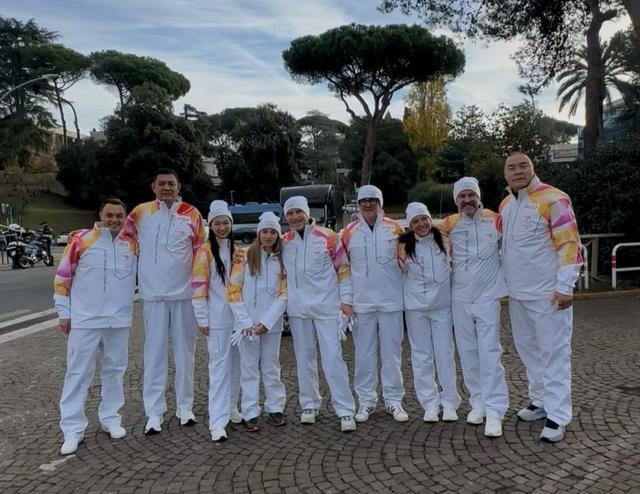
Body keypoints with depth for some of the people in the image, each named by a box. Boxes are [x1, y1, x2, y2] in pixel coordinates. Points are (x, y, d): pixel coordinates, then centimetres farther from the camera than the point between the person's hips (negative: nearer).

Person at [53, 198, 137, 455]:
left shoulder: (132, 244, 3)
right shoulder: (81, 240, -6)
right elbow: (62, 277, -1)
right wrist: (63, 312, 0)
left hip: (119, 320, 3)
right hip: (84, 319, -3)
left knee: (114, 369, 12)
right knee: (79, 372, 2)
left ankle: (110, 418, 27)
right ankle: (73, 429, 12)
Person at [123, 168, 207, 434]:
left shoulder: (192, 215, 1)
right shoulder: (140, 213, 0)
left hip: (184, 293, 1)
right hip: (153, 295, 0)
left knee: (184, 351, 9)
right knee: (154, 352, 3)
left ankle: (185, 406, 22)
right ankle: (154, 413, 11)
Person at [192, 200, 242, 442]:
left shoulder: (236, 250, 12)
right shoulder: (205, 251, -5)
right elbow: (198, 287, -8)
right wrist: (202, 319, -10)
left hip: (238, 315, 6)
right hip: (218, 318, -5)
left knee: (236, 364, 12)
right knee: (220, 365, -7)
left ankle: (230, 408, 28)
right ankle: (217, 421, -4)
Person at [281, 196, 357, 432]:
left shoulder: (327, 237, -4)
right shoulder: (284, 242, 7)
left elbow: (343, 268, -1)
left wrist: (345, 299, -4)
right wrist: (284, 301, 11)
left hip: (327, 307, -4)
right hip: (297, 309, 4)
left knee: (333, 357, -6)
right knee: (304, 358, 11)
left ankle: (346, 410, 1)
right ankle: (310, 404, 25)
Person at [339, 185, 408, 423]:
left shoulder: (395, 229, 2)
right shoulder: (348, 232, 4)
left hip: (391, 300, 0)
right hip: (361, 302, 1)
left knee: (392, 352, 6)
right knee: (364, 353, 8)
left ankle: (394, 399, 19)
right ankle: (366, 400, 20)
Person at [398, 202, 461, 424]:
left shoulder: (444, 239, -3)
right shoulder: (405, 245, -4)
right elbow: (401, 270, 7)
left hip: (442, 304, 0)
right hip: (415, 306, 0)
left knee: (445, 354, 5)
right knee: (421, 356, 7)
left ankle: (449, 401, 19)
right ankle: (430, 403, 19)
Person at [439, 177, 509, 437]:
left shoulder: (495, 220, -3)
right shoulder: (449, 224, 2)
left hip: (487, 296, -3)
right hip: (459, 298, 3)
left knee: (489, 352, -5)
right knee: (468, 353, 10)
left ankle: (494, 411, 0)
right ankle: (478, 402, 23)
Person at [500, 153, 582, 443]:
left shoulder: (553, 199, -11)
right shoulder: (505, 204, 11)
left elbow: (569, 243, -15)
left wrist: (565, 286, -19)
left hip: (548, 293, -7)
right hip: (517, 293, 7)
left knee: (554, 351, -2)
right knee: (527, 348, 15)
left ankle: (557, 416, 6)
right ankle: (540, 400, 30)